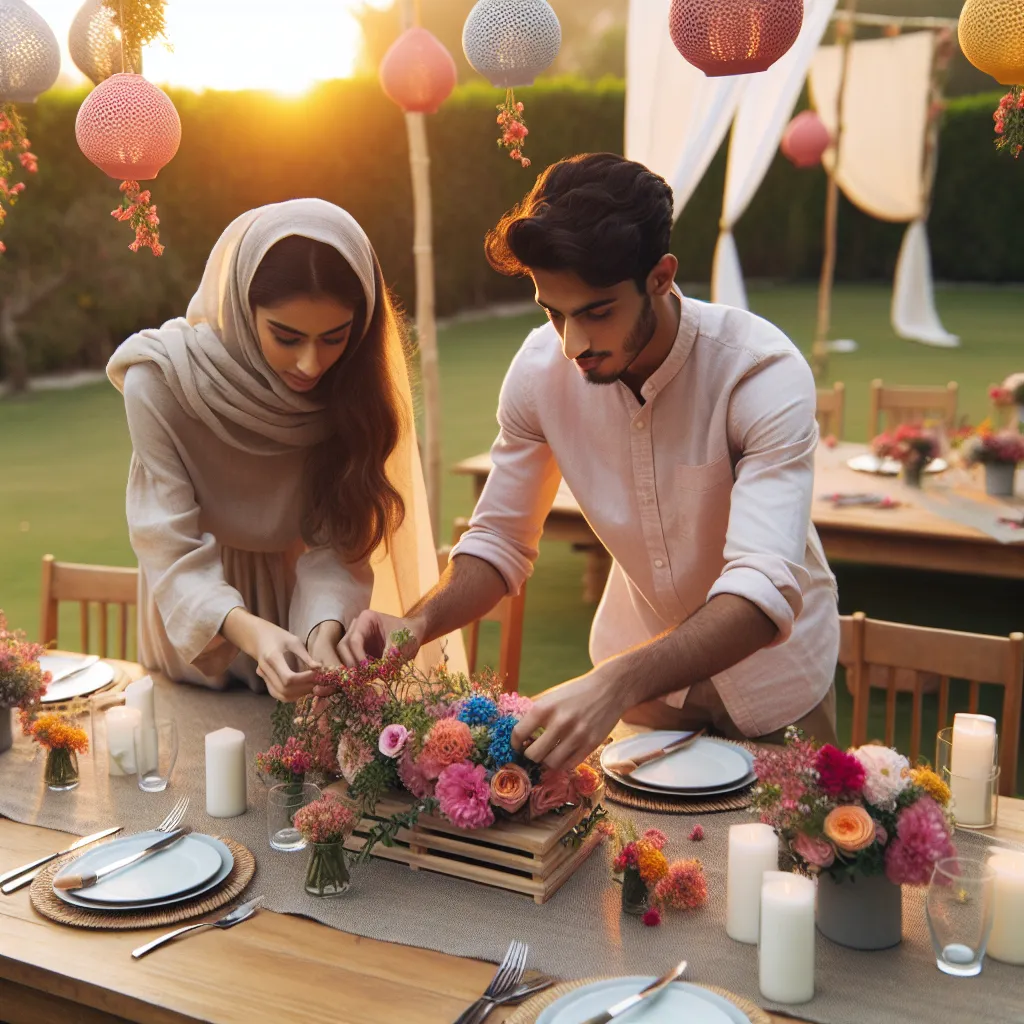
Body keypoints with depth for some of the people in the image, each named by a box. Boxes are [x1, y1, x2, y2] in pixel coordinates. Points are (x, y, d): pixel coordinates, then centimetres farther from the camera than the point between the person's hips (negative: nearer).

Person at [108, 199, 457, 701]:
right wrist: (247, 630, -43)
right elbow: (175, 551, -25)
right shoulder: (162, 380, -23)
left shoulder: (351, 386, -14)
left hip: (299, 598, 1)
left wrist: (323, 632, -35)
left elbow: (336, 545, -16)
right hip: (197, 631, -1)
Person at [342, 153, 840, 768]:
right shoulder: (541, 368, -19)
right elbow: (500, 541, -8)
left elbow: (764, 587, -41)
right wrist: (420, 623, -28)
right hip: (642, 663, 3)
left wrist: (617, 683, -56)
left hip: (772, 665, -2)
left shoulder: (765, 372, -31)